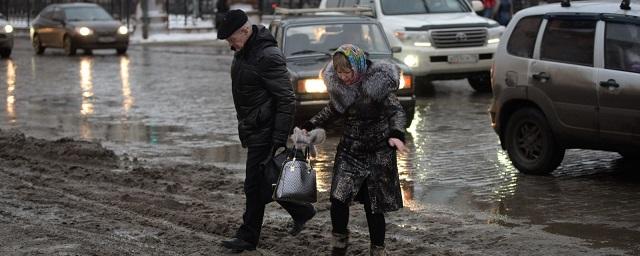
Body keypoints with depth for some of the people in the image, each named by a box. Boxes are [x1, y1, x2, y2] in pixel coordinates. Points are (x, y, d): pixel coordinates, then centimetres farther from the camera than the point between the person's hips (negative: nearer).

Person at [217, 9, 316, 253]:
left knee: (255, 185, -2)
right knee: (265, 181, 16)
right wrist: (243, 127, 22)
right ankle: (302, 211, 31)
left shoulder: (268, 57, -22)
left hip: (264, 132, -10)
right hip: (252, 130, 10)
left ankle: (248, 237, 8)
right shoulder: (242, 53, 8)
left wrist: (279, 140, -24)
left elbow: (287, 100, -22)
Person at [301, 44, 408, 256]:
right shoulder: (337, 84, -1)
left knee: (374, 205, -1)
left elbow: (396, 111, -16)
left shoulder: (378, 82, -16)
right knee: (338, 198, -8)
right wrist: (309, 126, 5)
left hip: (378, 152, -4)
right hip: (349, 150, 4)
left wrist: (396, 134, -34)